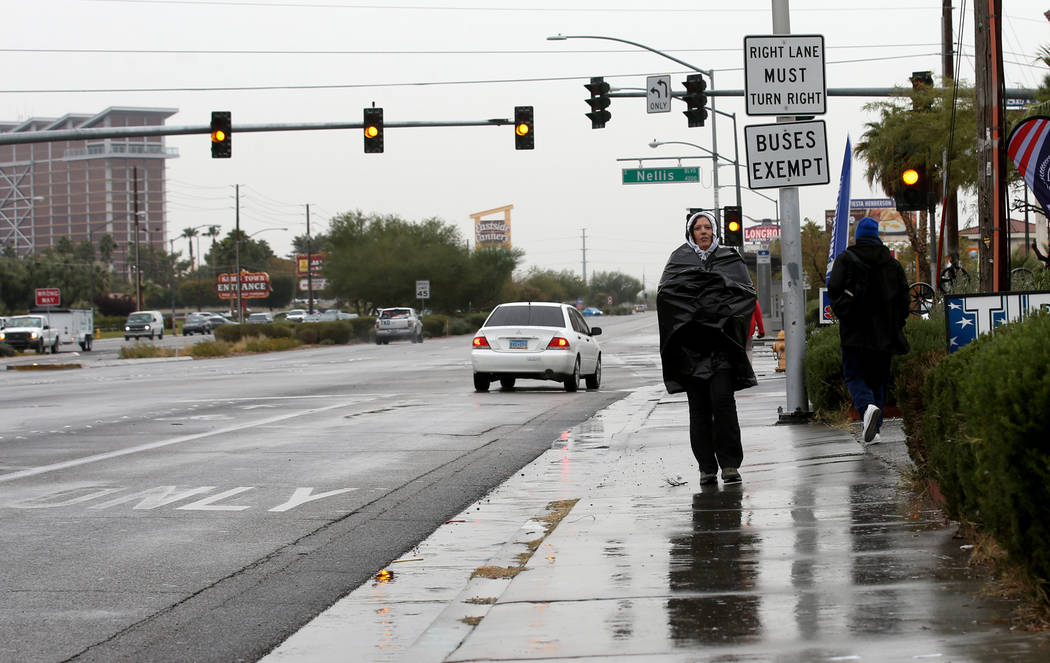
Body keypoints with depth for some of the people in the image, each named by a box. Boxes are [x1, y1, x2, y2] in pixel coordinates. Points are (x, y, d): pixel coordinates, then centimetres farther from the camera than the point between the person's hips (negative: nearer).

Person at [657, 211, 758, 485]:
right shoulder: (679, 260, 12)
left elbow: (747, 292, 2)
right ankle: (706, 467, 4)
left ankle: (730, 463, -10)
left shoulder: (730, 259, 13)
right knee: (699, 407, 0)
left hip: (721, 342, -1)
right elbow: (665, 293, -1)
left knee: (722, 399, -13)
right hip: (690, 344, 1)